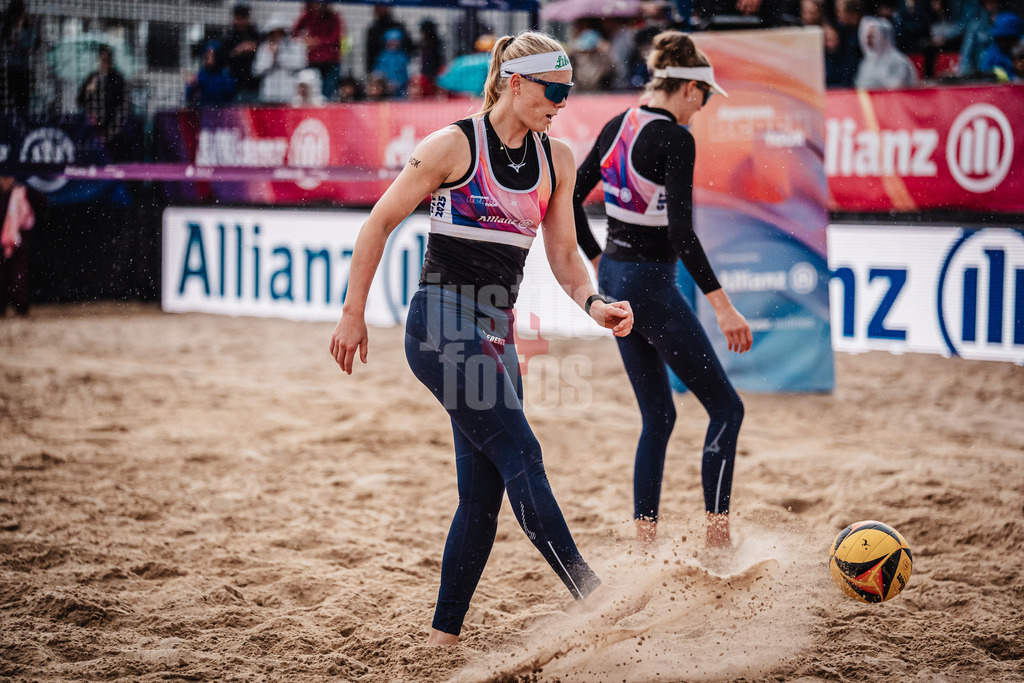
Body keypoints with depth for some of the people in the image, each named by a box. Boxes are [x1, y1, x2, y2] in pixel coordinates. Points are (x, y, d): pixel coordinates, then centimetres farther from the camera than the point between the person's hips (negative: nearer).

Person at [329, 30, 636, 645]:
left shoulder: (557, 160, 9)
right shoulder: (455, 145, -8)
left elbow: (564, 253, 13)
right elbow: (380, 224, -2)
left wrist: (595, 304, -7)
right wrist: (354, 315, -2)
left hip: (496, 334, 7)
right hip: (442, 323, -7)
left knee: (484, 492, 4)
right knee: (520, 455, -16)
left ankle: (445, 632, 11)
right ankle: (591, 594, -17)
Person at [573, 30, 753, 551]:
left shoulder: (617, 126, 7)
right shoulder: (675, 139, -17)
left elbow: (571, 198, 13)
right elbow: (681, 233, -24)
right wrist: (723, 306, -23)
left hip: (614, 278, 9)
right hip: (652, 284, -9)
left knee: (658, 417, 16)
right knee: (726, 408, 1)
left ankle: (645, 546, 15)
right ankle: (717, 542, 0)